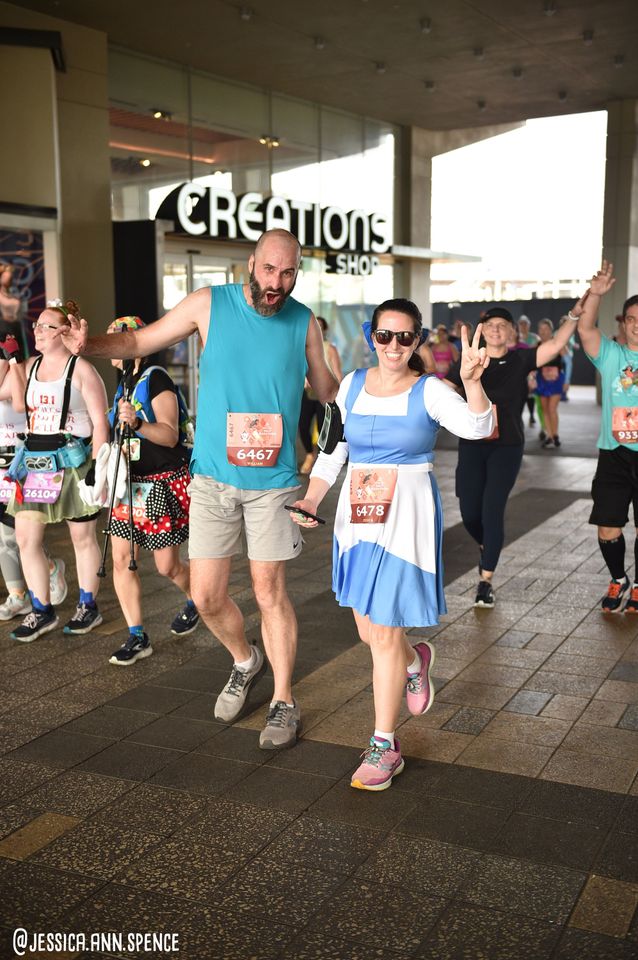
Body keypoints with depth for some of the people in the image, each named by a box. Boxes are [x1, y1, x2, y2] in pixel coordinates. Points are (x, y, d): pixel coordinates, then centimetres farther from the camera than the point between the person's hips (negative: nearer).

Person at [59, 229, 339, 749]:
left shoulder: (303, 322, -1)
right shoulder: (210, 304, -4)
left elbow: (327, 389, 13)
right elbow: (140, 340, 1)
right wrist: (91, 344, -17)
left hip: (273, 480, -1)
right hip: (213, 476, 1)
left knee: (270, 592, 2)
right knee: (206, 596, 5)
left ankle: (284, 702, 18)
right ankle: (245, 661, 36)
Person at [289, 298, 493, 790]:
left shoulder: (429, 391, -8)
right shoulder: (353, 385, 5)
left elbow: (477, 426, -26)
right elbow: (332, 451, 9)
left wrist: (472, 381, -43)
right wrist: (311, 498, -4)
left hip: (406, 520, -5)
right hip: (357, 516, 5)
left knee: (385, 635, -2)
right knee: (368, 631, 15)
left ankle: (385, 746, 13)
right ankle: (416, 661, 50)